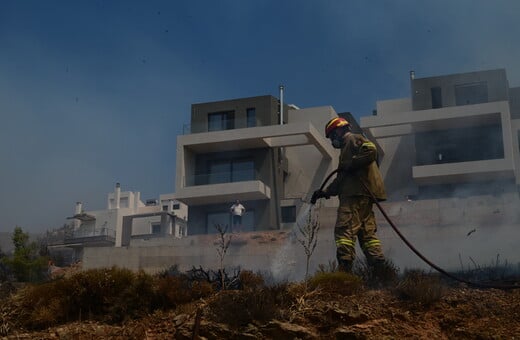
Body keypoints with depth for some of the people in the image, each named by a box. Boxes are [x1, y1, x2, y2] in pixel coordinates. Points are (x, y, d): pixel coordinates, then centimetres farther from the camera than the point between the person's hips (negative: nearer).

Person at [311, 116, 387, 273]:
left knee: (344, 229, -15)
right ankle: (379, 268, 2)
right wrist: (325, 192, 25)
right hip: (364, 196, 10)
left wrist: (350, 165, -16)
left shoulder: (353, 139, 3)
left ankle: (344, 269, -22)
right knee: (367, 232, 6)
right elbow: (341, 180, 32)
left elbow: (371, 150, -18)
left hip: (356, 195, -10)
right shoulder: (347, 147, 32)